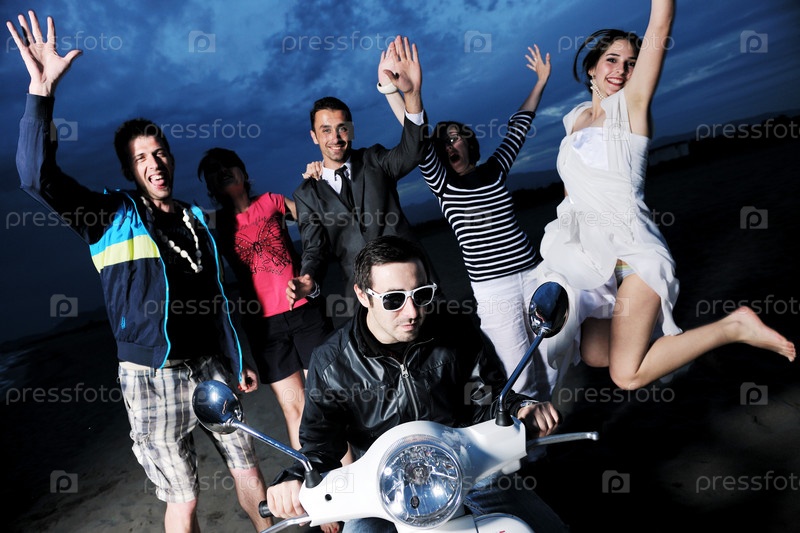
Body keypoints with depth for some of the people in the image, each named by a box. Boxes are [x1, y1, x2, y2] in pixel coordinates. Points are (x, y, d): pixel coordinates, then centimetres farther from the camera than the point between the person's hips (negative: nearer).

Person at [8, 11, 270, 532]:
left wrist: (237, 360, 17)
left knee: (248, 467, 14)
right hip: (153, 376, -4)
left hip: (211, 366, 4)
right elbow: (38, 177, -18)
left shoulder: (197, 220, 10)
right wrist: (42, 90, -24)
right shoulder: (112, 217, -2)